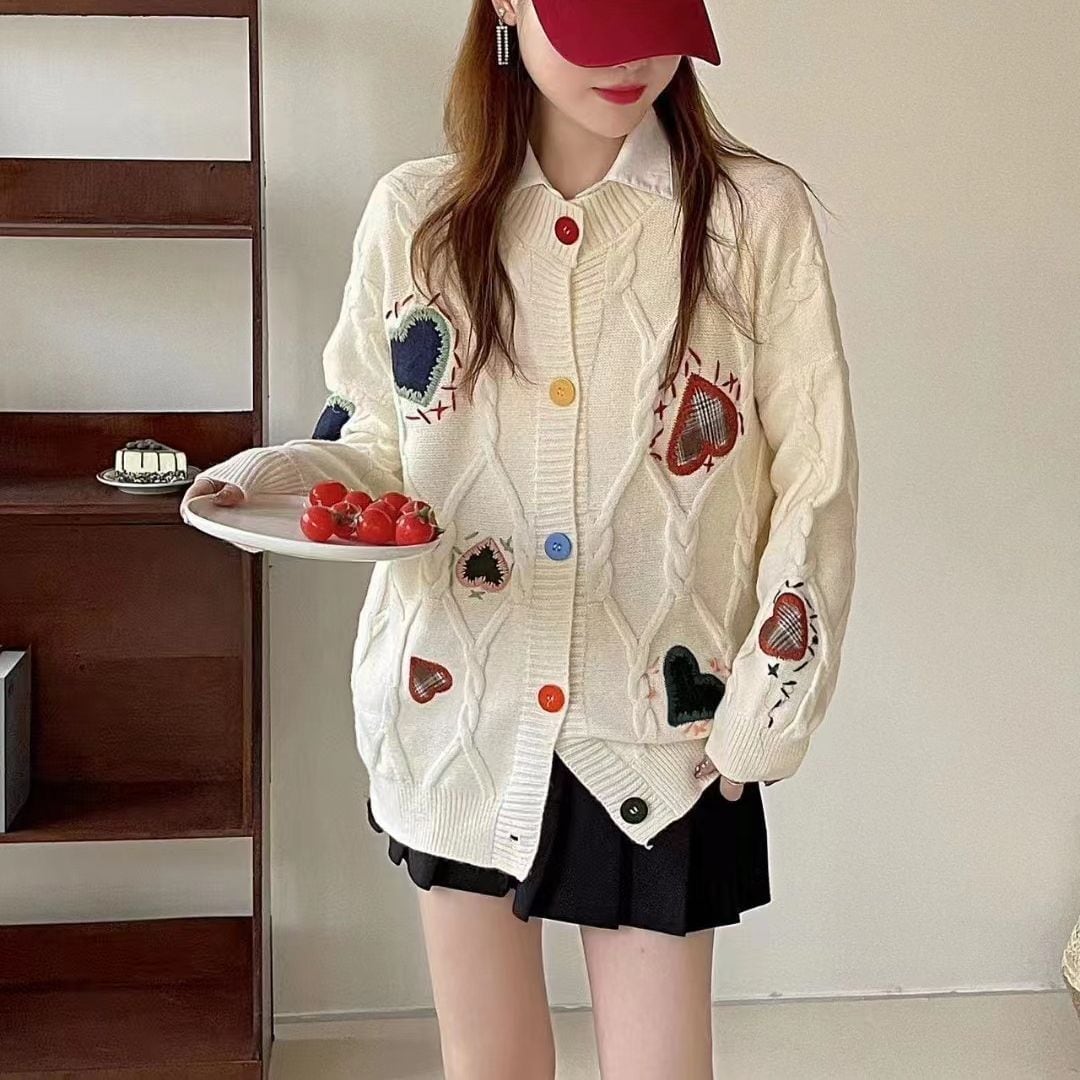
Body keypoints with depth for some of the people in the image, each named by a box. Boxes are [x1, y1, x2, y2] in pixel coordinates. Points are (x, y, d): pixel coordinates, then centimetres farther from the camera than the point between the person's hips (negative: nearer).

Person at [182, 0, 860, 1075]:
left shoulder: (757, 213, -6)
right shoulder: (414, 213, 0)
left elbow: (816, 485, -4)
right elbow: (381, 447, 8)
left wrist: (765, 715, -7)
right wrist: (289, 473, -14)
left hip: (660, 725, -2)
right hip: (458, 707, 2)